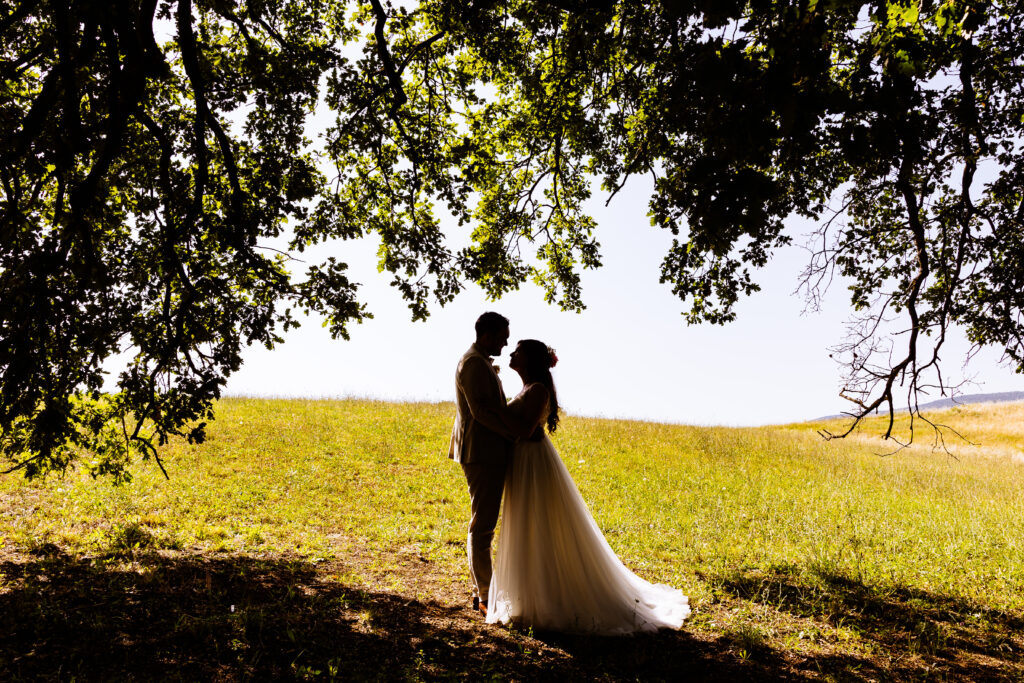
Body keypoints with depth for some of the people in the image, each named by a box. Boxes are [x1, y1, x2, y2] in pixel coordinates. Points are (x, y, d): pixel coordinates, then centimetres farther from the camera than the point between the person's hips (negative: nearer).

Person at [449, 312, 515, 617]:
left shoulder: (481, 362, 18)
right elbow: (481, 411, -22)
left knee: (483, 525, 15)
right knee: (482, 526, -4)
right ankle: (485, 597, 5)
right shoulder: (474, 363, -15)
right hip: (482, 452, -11)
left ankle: (481, 592, 24)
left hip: (486, 452, 11)